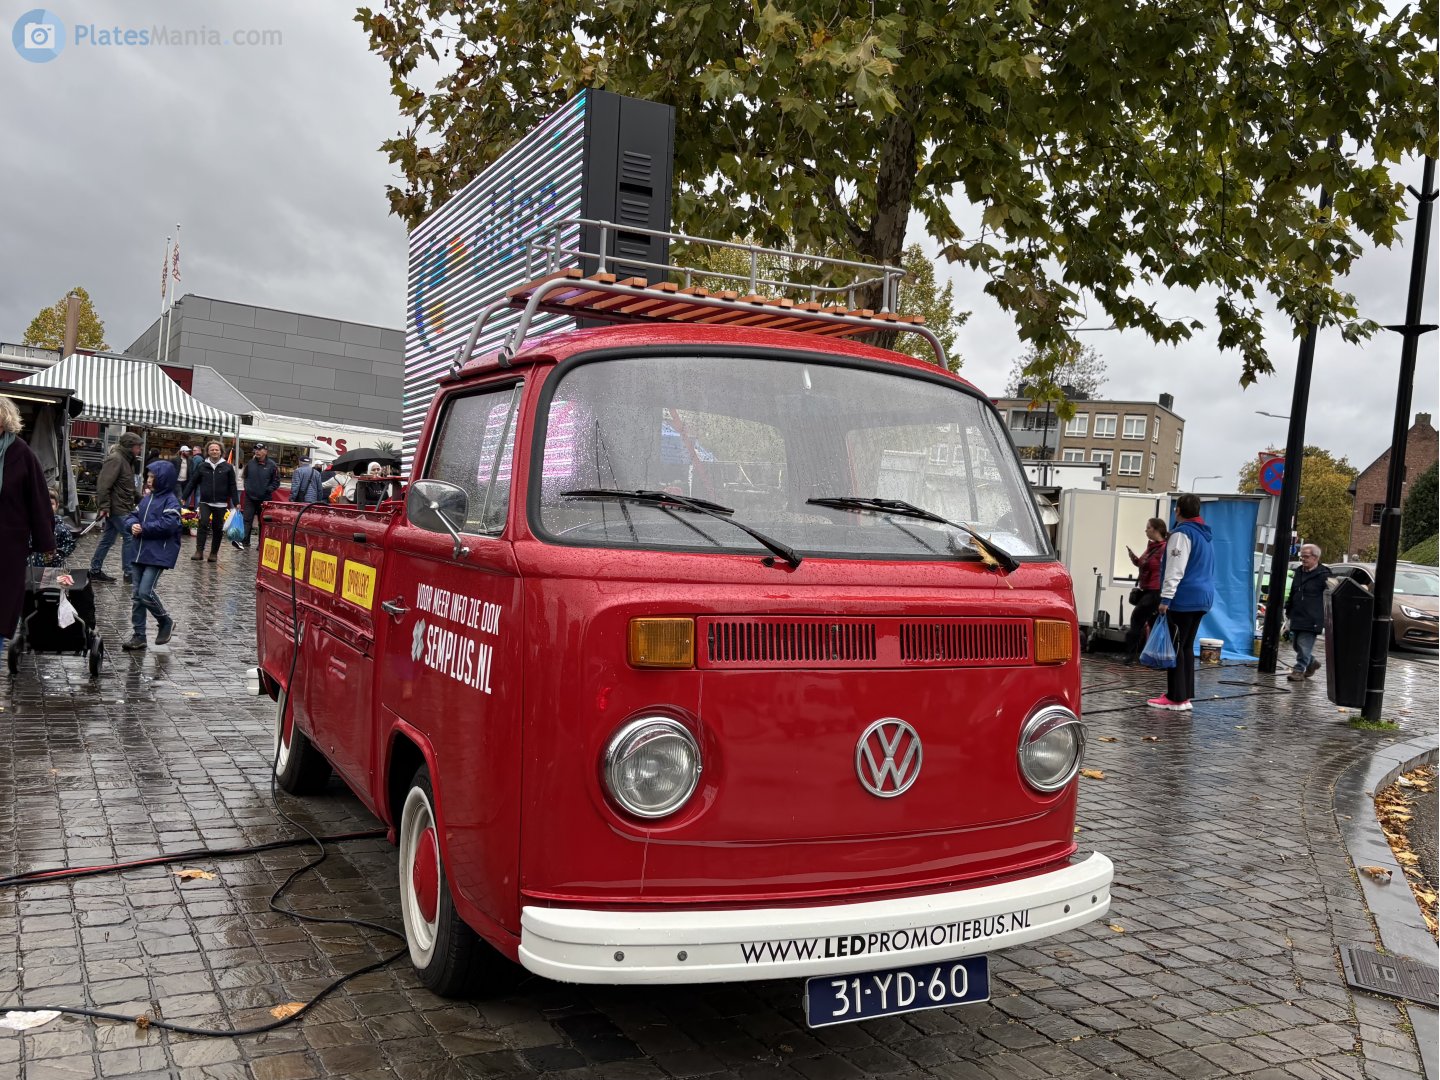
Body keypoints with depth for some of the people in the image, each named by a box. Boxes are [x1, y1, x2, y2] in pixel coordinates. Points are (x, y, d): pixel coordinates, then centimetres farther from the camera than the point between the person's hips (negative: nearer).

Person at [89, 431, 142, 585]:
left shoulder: (127, 460, 17)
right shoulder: (115, 459, -15)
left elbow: (130, 485, 25)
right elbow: (104, 484, -21)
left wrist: (139, 499, 15)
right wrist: (104, 506, -22)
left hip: (122, 507, 10)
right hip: (117, 508, -10)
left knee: (108, 539, 14)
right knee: (130, 537, -7)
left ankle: (95, 571, 21)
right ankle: (128, 573, -2)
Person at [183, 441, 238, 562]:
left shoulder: (228, 467, 2)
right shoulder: (201, 466, 5)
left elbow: (232, 486, 2)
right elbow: (192, 483, 8)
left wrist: (236, 503, -2)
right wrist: (184, 498, 4)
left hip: (221, 504, 0)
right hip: (205, 502, 0)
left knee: (218, 528, 6)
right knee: (203, 524, -15)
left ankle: (214, 553, 16)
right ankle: (199, 551, -13)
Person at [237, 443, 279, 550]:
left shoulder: (271, 465, -3)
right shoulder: (250, 463, 4)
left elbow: (276, 482, 0)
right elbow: (245, 476, 19)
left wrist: (268, 490, -11)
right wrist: (247, 486, 5)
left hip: (264, 499, -2)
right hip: (250, 497, 2)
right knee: (247, 520, -5)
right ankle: (245, 543, -8)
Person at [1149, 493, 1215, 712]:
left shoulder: (1182, 533, -11)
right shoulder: (1205, 535, 19)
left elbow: (1175, 569, -19)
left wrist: (1166, 597, -20)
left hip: (1184, 599, -9)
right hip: (1203, 597, 9)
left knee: (1176, 647, -6)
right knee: (1187, 646, 14)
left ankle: (1177, 698, -6)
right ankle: (1185, 694, 16)